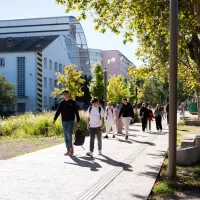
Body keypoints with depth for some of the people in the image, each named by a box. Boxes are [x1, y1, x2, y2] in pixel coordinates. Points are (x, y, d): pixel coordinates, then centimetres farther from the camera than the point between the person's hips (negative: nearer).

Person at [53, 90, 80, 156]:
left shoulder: (72, 102, 2)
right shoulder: (61, 103, 8)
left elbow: (76, 112, 4)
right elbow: (58, 112, 2)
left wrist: (78, 121, 1)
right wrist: (55, 119, -12)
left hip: (71, 121, -4)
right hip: (64, 121, 4)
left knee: (69, 134, -16)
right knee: (66, 136, 6)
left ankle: (71, 149, -7)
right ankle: (68, 150, 12)